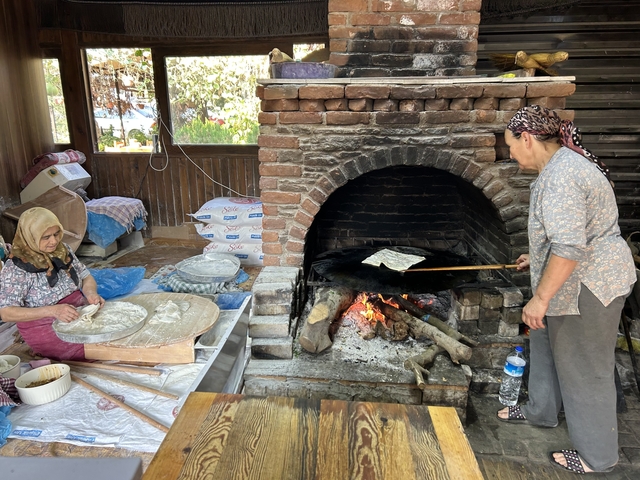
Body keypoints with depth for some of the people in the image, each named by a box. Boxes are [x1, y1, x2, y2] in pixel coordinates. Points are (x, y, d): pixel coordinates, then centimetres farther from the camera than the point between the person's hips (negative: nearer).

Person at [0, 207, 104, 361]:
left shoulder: (63, 249, 2)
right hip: (46, 327, -6)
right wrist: (53, 310, -29)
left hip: (80, 312, 6)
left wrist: (91, 293, -15)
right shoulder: (16, 267, -14)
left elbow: (86, 277, 9)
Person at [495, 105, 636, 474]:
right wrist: (537, 257, 25)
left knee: (585, 371, 5)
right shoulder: (564, 163, 9)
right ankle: (542, 411, 44)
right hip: (574, 279, 11)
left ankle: (598, 456, 26)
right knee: (547, 346, 24)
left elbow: (568, 247, -32)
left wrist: (540, 298, -27)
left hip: (588, 286, -11)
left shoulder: (559, 177, -26)